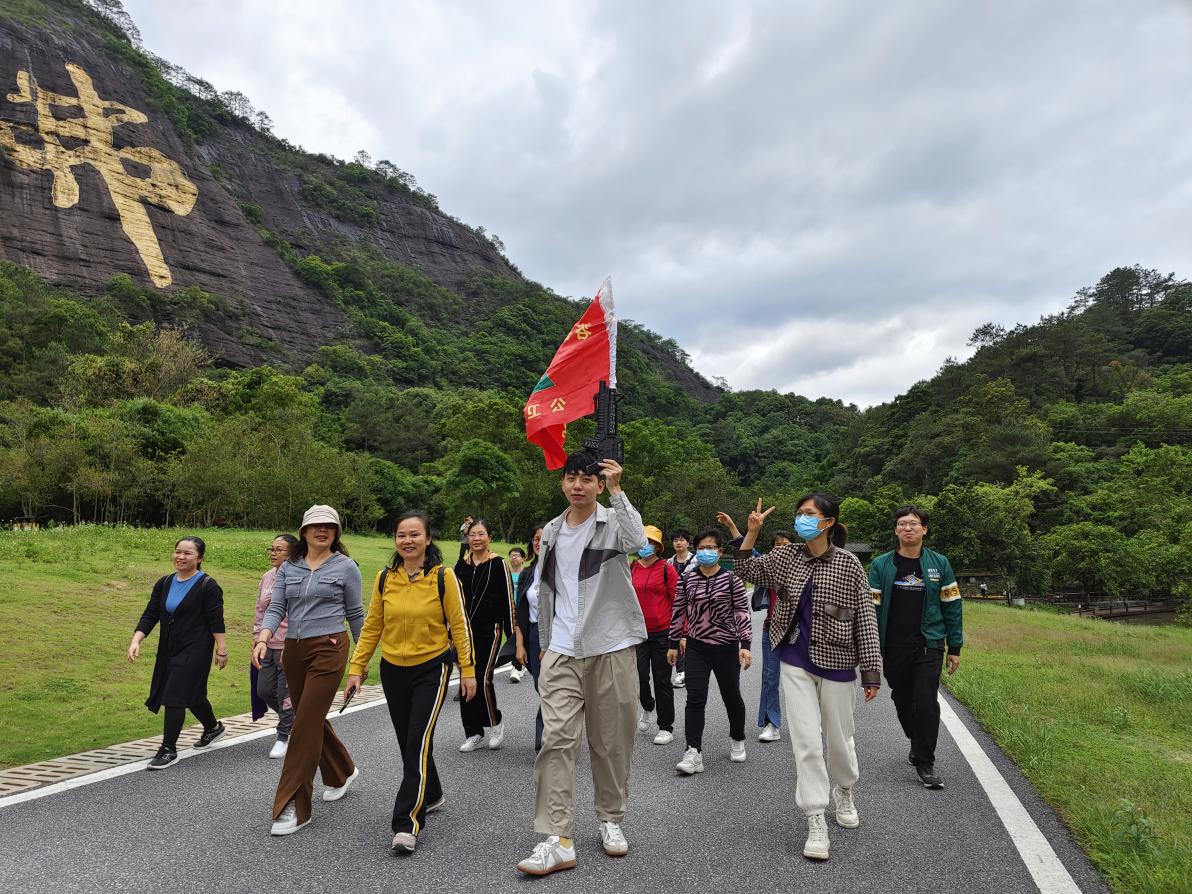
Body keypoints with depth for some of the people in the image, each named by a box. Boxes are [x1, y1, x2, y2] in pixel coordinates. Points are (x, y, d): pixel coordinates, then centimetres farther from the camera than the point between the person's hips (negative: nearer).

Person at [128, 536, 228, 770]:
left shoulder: (207, 586, -13)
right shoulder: (164, 583, 5)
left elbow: (216, 622, -12)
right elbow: (150, 615, 3)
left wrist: (221, 650, -12)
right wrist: (136, 641, -9)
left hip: (195, 649, -7)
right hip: (169, 649, 7)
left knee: (174, 695, -10)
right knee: (192, 693, 20)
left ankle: (169, 750, 3)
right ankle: (213, 728, 43)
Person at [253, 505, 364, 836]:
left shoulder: (345, 566, -3)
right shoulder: (288, 567, 8)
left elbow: (355, 614, 2)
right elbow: (276, 608, 2)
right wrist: (263, 639, -17)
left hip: (329, 649, -5)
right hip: (293, 650, 5)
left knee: (306, 724, -8)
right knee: (313, 720, 16)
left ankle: (295, 807, 3)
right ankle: (343, 772, 41)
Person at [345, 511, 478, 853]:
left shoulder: (443, 576, -10)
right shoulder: (384, 578, 0)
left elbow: (459, 625, -7)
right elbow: (371, 627, 5)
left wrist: (467, 671, -6)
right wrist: (356, 669, 1)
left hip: (431, 669, -4)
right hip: (393, 670, 4)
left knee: (419, 742, -11)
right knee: (408, 743, 15)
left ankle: (407, 824, -3)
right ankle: (431, 795, 38)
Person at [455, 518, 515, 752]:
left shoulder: (498, 564, -5)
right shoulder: (461, 565, 9)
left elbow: (507, 600, -5)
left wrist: (511, 634, -7)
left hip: (489, 630, -5)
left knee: (483, 679, -10)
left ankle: (495, 723, 15)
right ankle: (474, 734, 19)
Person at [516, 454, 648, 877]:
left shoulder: (612, 523, -3)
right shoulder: (551, 531, 10)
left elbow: (637, 541, -28)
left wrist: (616, 490, -26)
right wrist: (545, 643, 19)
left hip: (611, 650, -3)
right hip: (562, 653, 3)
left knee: (612, 741, 8)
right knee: (557, 738, -6)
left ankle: (610, 819, 28)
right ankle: (559, 839, -1)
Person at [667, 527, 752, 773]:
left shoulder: (731, 578, -7)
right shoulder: (686, 579, 0)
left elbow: (743, 612, -7)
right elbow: (678, 612, 7)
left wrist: (745, 645, -13)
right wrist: (673, 644, 9)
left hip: (726, 647, -1)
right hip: (696, 647, 1)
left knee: (732, 696, 14)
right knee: (695, 699, -6)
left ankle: (738, 740, 37)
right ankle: (693, 752, -3)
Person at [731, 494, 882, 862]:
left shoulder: (848, 564, -9)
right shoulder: (786, 556, 1)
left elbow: (865, 618, -7)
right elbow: (744, 571, 5)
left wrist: (872, 670, -8)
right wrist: (752, 530, -7)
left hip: (836, 662, -1)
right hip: (796, 661, 2)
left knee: (839, 738, 15)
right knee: (806, 741, -1)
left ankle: (844, 790, 46)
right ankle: (816, 822, 11)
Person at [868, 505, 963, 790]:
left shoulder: (939, 563, 1)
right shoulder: (881, 565, -1)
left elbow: (952, 607, 5)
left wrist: (955, 648, 4)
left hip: (929, 646, -1)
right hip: (893, 648, 1)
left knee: (927, 703, -6)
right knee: (903, 701, 13)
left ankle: (925, 764, 5)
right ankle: (917, 743, 38)